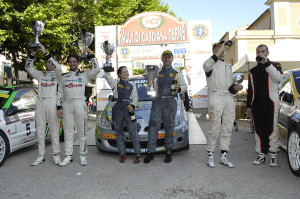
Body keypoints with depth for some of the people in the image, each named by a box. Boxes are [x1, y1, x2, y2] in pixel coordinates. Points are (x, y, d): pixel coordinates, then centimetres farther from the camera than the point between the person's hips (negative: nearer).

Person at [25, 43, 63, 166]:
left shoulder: (57, 75, 5)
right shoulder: (41, 75, 19)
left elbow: (58, 67, -16)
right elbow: (28, 67, 13)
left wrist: (45, 52, -18)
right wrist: (32, 54, -2)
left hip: (52, 103, -5)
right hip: (40, 103, 5)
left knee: (54, 130, -3)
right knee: (40, 130, 5)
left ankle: (56, 155, 3)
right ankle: (41, 156, 11)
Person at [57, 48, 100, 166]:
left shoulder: (84, 75, 9)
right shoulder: (64, 77, 17)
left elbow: (96, 69, -7)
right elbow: (60, 93, 14)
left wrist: (91, 55, -6)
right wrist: (59, 108, 6)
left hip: (80, 104, -3)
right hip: (67, 105, 3)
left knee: (82, 133, 0)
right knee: (68, 133, 5)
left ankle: (83, 156, 8)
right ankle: (68, 156, 12)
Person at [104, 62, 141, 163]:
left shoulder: (132, 84, 16)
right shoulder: (115, 83, 13)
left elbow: (135, 97, 11)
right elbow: (107, 75, 1)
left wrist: (132, 105, -7)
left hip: (128, 108, -1)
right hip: (117, 107, 1)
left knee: (133, 132, -5)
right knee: (119, 132, 5)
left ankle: (138, 155, -1)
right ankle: (123, 154, 14)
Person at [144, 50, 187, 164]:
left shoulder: (177, 73, 14)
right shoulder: (156, 73, 16)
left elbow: (184, 86, 13)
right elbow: (154, 88, 14)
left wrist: (179, 89, -10)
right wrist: (150, 84, -9)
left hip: (170, 101, -1)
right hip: (157, 100, 1)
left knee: (169, 127, 2)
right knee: (153, 126, -5)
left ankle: (168, 152, 12)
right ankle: (150, 152, -2)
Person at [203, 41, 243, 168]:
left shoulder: (228, 67, 24)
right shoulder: (212, 65, 1)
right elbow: (207, 66, -27)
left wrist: (236, 88, 2)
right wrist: (218, 52, -26)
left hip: (229, 99, 7)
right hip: (215, 98, -7)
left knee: (228, 129, 6)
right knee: (215, 129, -7)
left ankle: (223, 156, 15)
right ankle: (210, 155, 6)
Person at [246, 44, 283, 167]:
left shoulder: (274, 66, 8)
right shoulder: (253, 71, 20)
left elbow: (278, 78, -16)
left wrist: (266, 63, -18)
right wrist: (248, 106, 15)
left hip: (271, 102, -4)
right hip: (256, 104, 4)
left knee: (272, 129, -4)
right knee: (259, 130, 4)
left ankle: (273, 156, 6)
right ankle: (261, 155, 13)